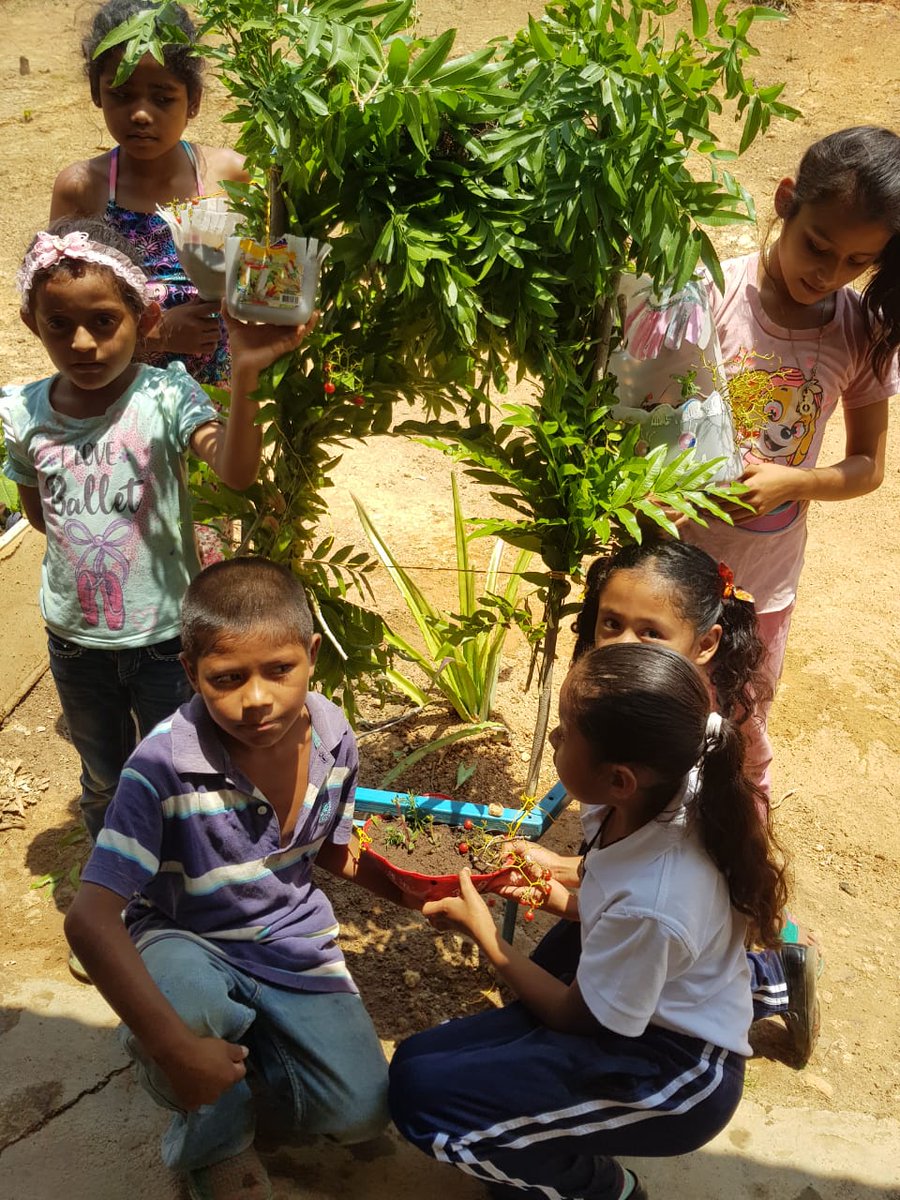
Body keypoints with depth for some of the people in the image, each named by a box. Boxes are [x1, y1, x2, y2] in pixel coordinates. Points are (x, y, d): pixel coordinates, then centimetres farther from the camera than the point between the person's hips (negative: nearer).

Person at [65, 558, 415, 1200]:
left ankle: (247, 1039, 21)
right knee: (184, 1000, -40)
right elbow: (90, 917, -34)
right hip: (185, 943, -3)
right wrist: (173, 1046, -40)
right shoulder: (165, 766, -31)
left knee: (360, 1114, -10)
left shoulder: (333, 738, -13)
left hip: (293, 936, 4)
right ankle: (215, 1145, -4)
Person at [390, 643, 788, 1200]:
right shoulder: (667, 801, -14)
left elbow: (577, 1018, -14)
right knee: (418, 1057, 2)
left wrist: (482, 931, -6)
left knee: (421, 1093, -18)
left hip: (673, 1075, -7)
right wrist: (562, 896, -1)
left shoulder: (649, 904, -36)